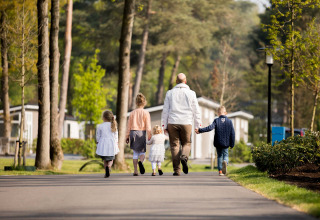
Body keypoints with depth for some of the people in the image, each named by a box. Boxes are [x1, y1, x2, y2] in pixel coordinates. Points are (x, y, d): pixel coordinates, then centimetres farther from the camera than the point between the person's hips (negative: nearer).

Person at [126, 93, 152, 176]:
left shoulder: (132, 113, 5)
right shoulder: (146, 113, -3)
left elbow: (129, 126, 9)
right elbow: (148, 126, -6)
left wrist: (127, 136, 16)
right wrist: (149, 136, 1)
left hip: (133, 132, 2)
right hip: (141, 133, -2)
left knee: (135, 152, 8)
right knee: (142, 151, 7)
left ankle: (135, 171, 4)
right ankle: (141, 162, -26)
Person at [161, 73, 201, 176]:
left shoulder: (170, 93, 7)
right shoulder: (191, 93, 5)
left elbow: (165, 110, 5)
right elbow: (196, 111, 5)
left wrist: (164, 125, 8)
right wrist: (198, 126, 11)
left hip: (172, 123, 0)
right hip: (186, 123, 0)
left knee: (174, 145, 5)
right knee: (186, 143, 13)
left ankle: (177, 170, -2)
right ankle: (184, 157, -19)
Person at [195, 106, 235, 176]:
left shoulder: (216, 121, -3)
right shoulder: (229, 121, 0)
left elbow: (210, 128, -20)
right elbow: (232, 133, -1)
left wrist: (200, 130, -22)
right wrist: (232, 144, 7)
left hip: (218, 143, 0)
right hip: (226, 143, 0)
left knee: (219, 156, 14)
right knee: (225, 155, 13)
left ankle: (220, 171, 7)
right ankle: (225, 162, -23)